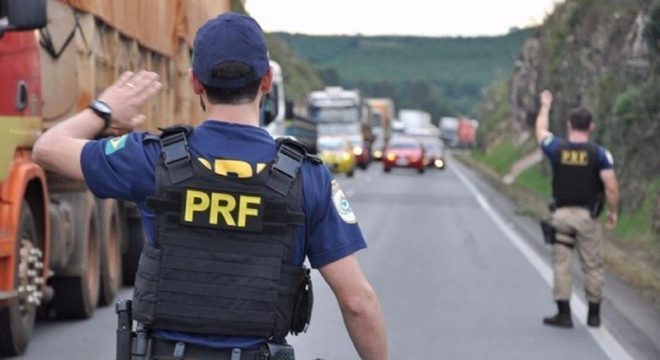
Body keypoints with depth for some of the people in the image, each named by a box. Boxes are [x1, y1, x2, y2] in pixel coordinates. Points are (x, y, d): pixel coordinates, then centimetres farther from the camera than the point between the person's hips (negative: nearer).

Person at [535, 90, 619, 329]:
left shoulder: (556, 148, -1)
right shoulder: (599, 153, -6)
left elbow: (540, 131, 21)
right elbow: (611, 187, -11)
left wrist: (545, 106, 36)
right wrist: (613, 212, 3)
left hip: (562, 214, 1)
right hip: (587, 216, -1)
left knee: (561, 264, 6)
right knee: (593, 266, 8)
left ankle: (564, 313, 4)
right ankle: (594, 315, 13)